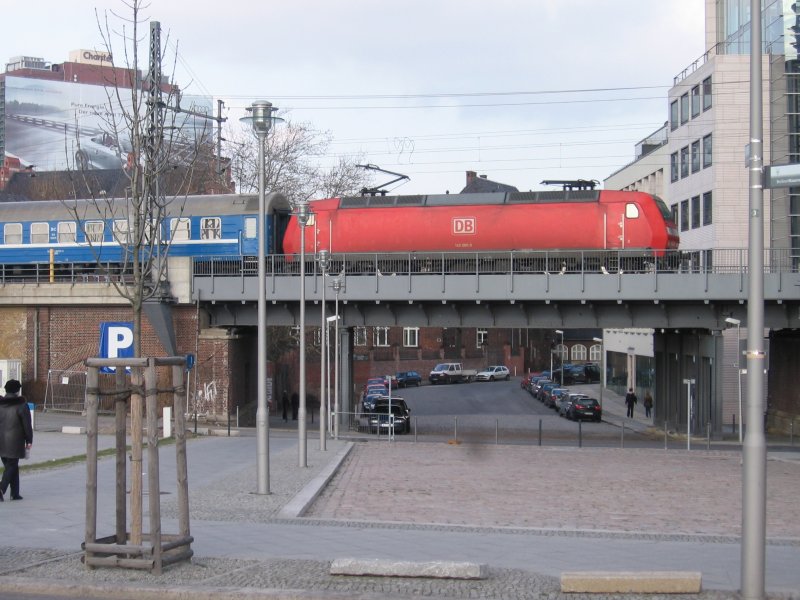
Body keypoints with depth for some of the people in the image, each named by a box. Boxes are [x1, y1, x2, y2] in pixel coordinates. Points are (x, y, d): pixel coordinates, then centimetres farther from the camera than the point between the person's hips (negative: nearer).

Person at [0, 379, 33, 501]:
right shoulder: (21, 405, -8)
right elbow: (27, 425, -8)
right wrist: (29, 441, -2)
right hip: (15, 441, -5)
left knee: (11, 465, 13)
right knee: (11, 466, -1)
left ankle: (15, 493, 14)